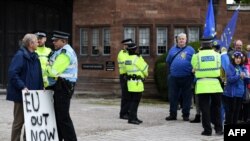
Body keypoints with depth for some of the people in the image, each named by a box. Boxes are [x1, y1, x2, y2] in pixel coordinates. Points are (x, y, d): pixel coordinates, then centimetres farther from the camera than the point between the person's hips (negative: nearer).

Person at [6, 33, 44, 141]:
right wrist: (22, 87, -26)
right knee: (19, 120, 0)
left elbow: (38, 75, 19)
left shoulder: (34, 57, 12)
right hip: (22, 94, -8)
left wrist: (41, 87, 7)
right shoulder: (20, 55, -14)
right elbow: (12, 73, -21)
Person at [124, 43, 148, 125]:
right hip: (137, 82, -8)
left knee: (133, 101, 13)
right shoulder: (137, 58, -13)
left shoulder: (127, 59, 10)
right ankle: (131, 118, -11)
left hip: (130, 81, 8)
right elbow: (145, 68, -6)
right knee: (135, 101, -8)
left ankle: (134, 117, 17)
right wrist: (146, 74, 16)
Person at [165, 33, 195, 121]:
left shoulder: (190, 50, 4)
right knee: (173, 96, 5)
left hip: (187, 77, -2)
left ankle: (186, 114, 11)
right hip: (174, 77, 3)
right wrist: (172, 69, 11)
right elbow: (168, 61, 18)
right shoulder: (173, 49, 13)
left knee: (186, 97, 3)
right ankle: (172, 114, 14)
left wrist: (192, 71, -9)